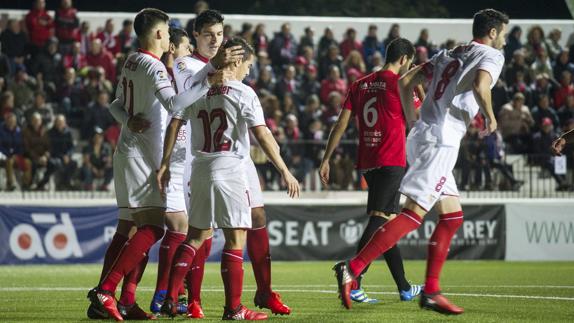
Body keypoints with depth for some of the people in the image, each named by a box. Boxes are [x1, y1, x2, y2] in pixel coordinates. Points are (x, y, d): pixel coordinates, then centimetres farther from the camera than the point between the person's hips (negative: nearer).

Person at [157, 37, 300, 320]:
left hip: (200, 169, 6)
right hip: (229, 169, -6)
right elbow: (263, 136, -12)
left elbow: (174, 125, 6)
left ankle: (170, 299, 7)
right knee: (235, 238, -1)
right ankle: (233, 308, -3)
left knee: (196, 236, 15)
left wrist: (165, 164, 11)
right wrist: (285, 172, -9)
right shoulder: (243, 93, -7)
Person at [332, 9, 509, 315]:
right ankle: (353, 268, -20)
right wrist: (490, 117, -4)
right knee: (413, 214, -13)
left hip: (422, 135, 9)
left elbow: (405, 81, 19)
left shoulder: (448, 54, 22)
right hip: (441, 142, -9)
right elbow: (479, 86, -22)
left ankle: (431, 291, 11)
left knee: (453, 216, 14)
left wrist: (413, 125, 23)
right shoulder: (491, 55, 0)